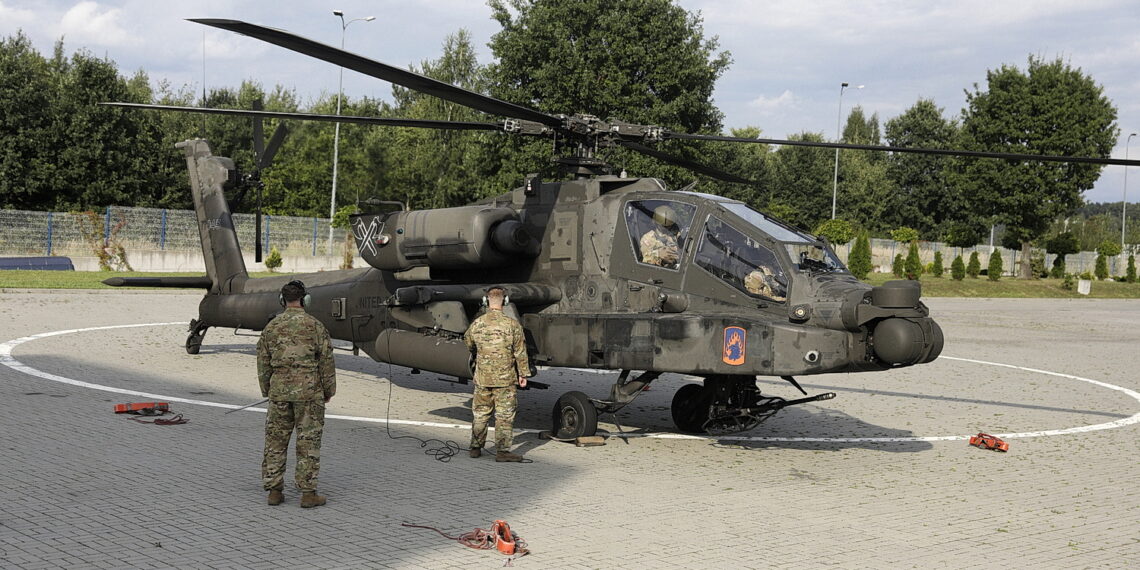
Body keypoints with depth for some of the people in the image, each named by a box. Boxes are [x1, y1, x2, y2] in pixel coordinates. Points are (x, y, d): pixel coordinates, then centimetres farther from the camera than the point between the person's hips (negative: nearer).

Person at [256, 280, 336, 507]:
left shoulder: (271, 327, 5)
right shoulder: (315, 326, -5)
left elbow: (263, 363, 10)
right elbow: (326, 361, -4)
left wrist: (267, 391, 20)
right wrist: (328, 390, 6)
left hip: (279, 391, 3)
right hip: (309, 392, -3)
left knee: (275, 441, 10)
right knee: (308, 442, 1)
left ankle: (274, 490, 13)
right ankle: (308, 493, 2)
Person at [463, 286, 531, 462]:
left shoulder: (477, 324, -1)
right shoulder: (512, 324, -9)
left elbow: (468, 343, 19)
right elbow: (520, 353, -6)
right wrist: (523, 374, 4)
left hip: (482, 378, 3)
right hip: (505, 378, -3)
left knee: (480, 413, 15)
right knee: (504, 415, 2)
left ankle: (475, 447, 22)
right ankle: (502, 451, 1)